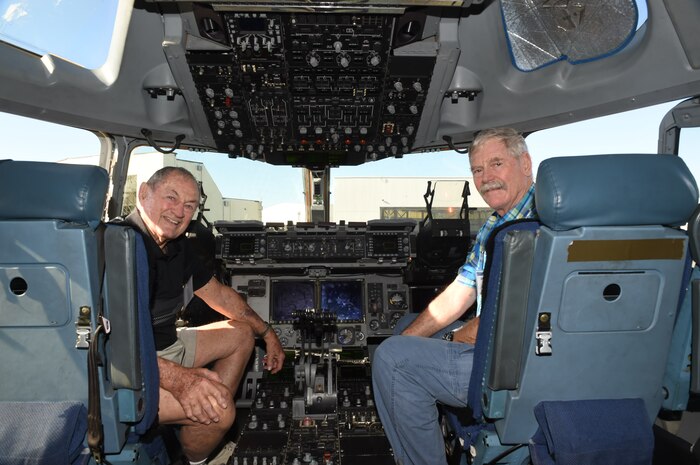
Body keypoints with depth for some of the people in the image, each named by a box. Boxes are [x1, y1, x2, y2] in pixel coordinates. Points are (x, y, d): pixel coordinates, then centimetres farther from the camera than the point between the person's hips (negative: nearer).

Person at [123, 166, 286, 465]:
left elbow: (218, 294, 13)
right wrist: (178, 378, -47)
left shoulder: (177, 246, 3)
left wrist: (268, 334, 15)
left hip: (167, 345, 10)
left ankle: (210, 438, 11)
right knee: (217, 410, -28)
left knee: (241, 333, 16)